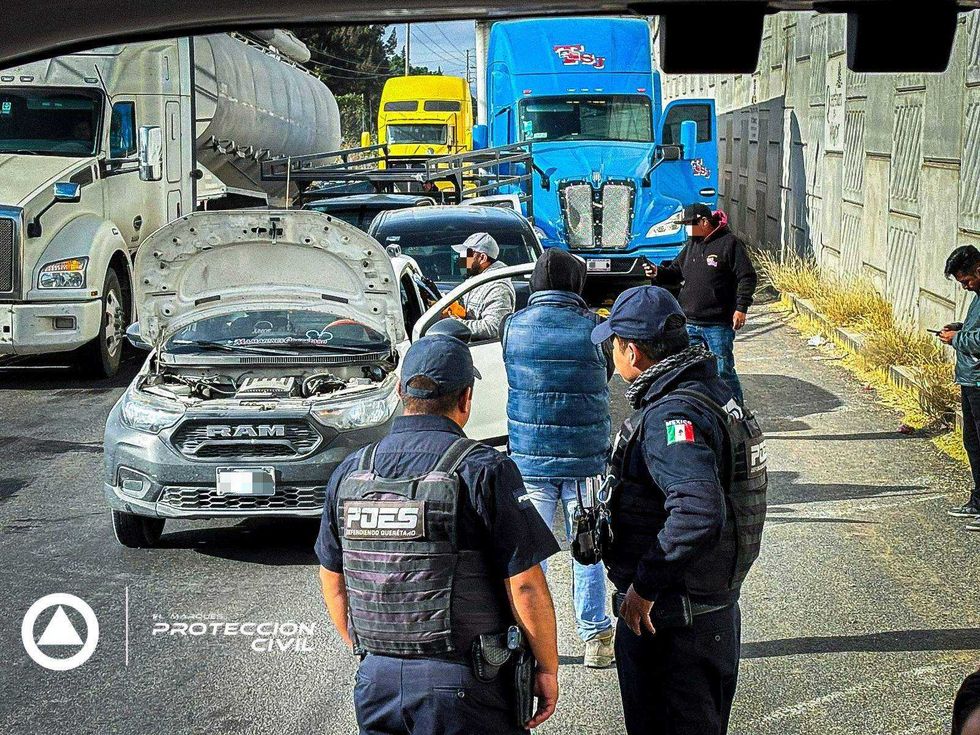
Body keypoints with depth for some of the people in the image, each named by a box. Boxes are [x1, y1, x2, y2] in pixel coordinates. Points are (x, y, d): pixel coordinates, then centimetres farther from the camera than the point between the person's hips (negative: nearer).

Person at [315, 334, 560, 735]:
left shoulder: (350, 472, 3)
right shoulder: (484, 469, -12)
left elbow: (332, 581, 13)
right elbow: (525, 586, -13)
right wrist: (548, 670, -1)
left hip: (376, 681, 5)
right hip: (464, 685, -4)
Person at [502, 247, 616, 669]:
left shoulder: (514, 326, -3)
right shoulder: (593, 327, -8)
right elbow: (606, 375, 7)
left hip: (529, 459, 1)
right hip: (584, 459, -1)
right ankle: (595, 640, 19)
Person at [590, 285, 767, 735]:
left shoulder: (672, 416, -24)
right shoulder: (711, 392, 7)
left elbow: (698, 513, -37)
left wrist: (645, 586, -27)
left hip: (668, 619, -10)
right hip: (715, 607, 10)